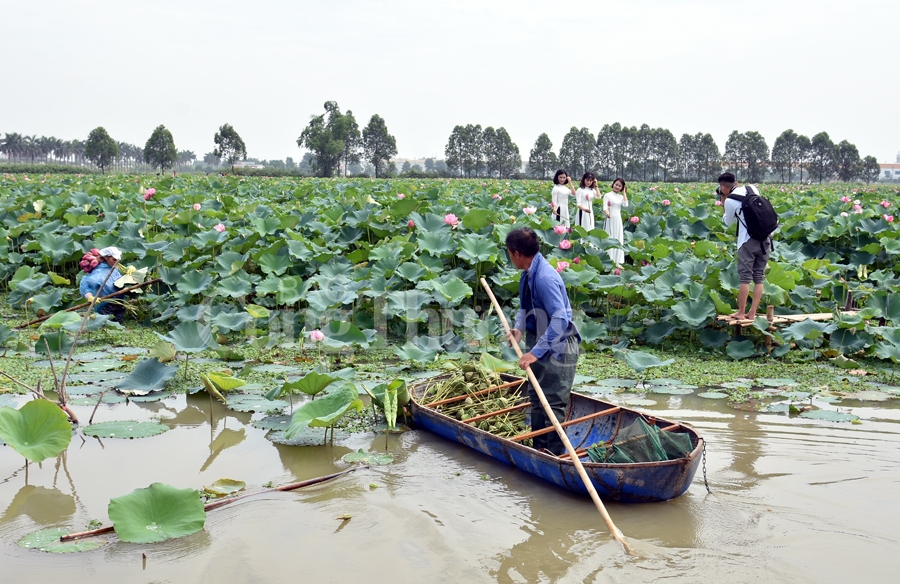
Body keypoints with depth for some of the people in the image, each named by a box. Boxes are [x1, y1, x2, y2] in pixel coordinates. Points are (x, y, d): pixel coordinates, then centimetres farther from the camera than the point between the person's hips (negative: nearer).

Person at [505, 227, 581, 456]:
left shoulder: (545, 278, -27)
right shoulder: (527, 274, 2)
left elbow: (560, 320, -31)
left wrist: (536, 352, -30)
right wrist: (519, 328, -3)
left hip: (558, 347, -10)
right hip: (540, 344, 10)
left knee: (554, 403, -3)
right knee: (536, 397, 18)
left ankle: (555, 454, 7)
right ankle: (539, 448, 30)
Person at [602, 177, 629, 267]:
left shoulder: (621, 197, 11)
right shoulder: (608, 195, -3)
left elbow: (626, 205, -7)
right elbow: (605, 207, -14)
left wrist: (624, 192, 0)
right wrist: (606, 212, -37)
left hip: (618, 220, 5)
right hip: (610, 220, -5)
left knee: (618, 240, 8)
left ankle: (616, 261, 14)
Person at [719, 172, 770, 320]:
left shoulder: (730, 201, -6)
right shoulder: (752, 188, 9)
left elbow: (727, 223, 10)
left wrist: (723, 203, 16)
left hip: (748, 240, -5)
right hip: (765, 238, 6)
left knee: (745, 277, 1)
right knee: (759, 277, 7)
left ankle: (741, 313, 4)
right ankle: (752, 313, 10)